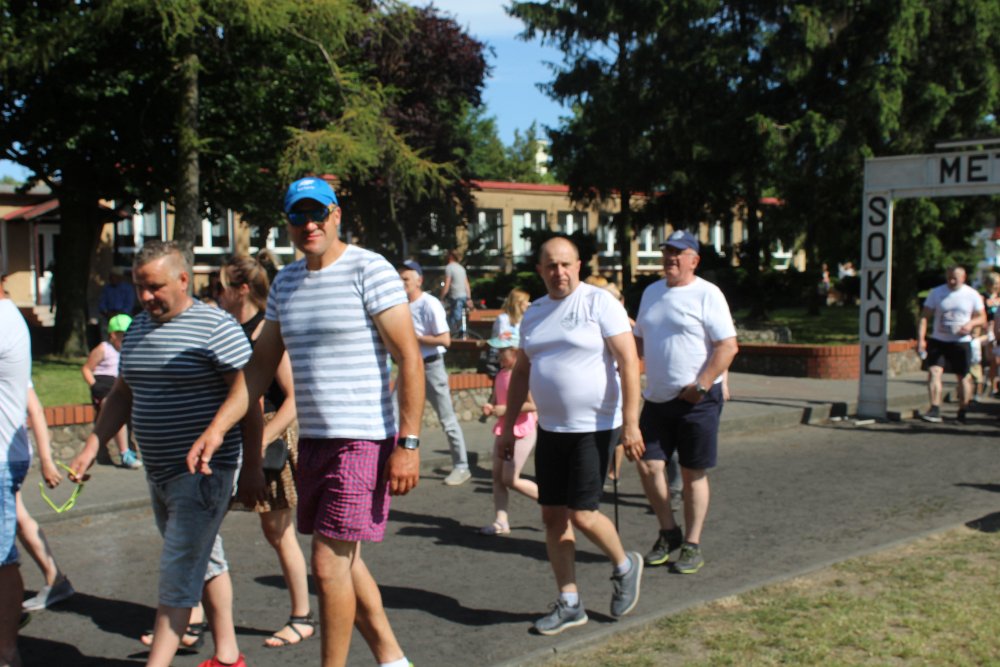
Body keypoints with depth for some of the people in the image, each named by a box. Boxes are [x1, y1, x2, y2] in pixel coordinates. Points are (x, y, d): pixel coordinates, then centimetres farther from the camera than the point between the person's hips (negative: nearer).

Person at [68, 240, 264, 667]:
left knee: (178, 575, -6)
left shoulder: (215, 327, -13)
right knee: (205, 563, 16)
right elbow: (121, 396, 19)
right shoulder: (137, 329, 11)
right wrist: (91, 448, 10)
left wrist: (251, 468, -15)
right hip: (159, 472, 8)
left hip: (203, 472, -8)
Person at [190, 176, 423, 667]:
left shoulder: (370, 270, -10)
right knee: (343, 561, 15)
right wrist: (216, 428, 7)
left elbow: (409, 357, -14)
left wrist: (408, 443, -19)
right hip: (312, 441, 8)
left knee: (328, 563, -7)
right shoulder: (285, 283, 12)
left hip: (363, 441, -8)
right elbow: (261, 366, 15)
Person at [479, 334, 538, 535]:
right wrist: (488, 407, -2)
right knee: (497, 476, 5)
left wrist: (505, 409, -22)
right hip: (503, 431, 9)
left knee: (510, 479, -7)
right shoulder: (501, 375, 9)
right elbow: (495, 399, 21)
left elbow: (533, 405, -22)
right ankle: (501, 521, 9)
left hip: (522, 432, -9)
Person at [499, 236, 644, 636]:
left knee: (582, 515, -8)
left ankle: (624, 566, 22)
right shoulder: (534, 314, 10)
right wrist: (508, 425, 15)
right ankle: (569, 605, 18)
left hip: (595, 428, -6)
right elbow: (521, 372, 17)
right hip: (551, 429, 7)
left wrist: (630, 422, -20)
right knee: (553, 516, 6)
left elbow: (629, 361, -14)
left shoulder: (599, 302, -9)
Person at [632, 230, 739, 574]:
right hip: (656, 398, 6)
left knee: (693, 474, 3)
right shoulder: (651, 292, 13)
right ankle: (668, 533, 22)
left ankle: (692, 545, 16)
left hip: (697, 400, -6)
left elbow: (728, 346, -14)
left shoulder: (707, 294, -9)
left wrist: (700, 386, -18)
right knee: (648, 465, 2)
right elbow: (639, 338, 23)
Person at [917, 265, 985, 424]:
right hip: (938, 340, 0)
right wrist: (921, 338, -12)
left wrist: (971, 324, -16)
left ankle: (962, 412, 22)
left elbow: (982, 318, 7)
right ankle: (935, 411, -18)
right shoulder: (936, 293, 2)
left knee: (963, 376, 7)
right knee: (934, 372, -15)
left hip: (961, 342, 0)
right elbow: (924, 317, 0)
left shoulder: (972, 295, 2)